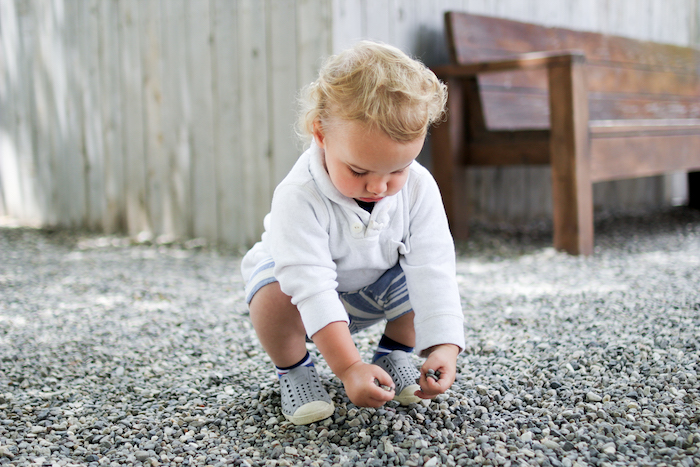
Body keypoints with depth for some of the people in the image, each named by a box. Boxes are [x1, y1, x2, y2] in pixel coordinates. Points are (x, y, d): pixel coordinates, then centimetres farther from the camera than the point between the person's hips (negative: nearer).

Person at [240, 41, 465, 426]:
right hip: (310, 281, -3)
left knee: (424, 278, -21)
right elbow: (313, 289, -42)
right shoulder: (298, 197, -38)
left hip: (379, 288, 4)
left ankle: (394, 353, 6)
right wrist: (349, 368, -49)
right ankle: (293, 371, -3)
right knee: (274, 300, -35)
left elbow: (433, 273, -28)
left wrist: (444, 347, -40)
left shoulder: (419, 188, -25)